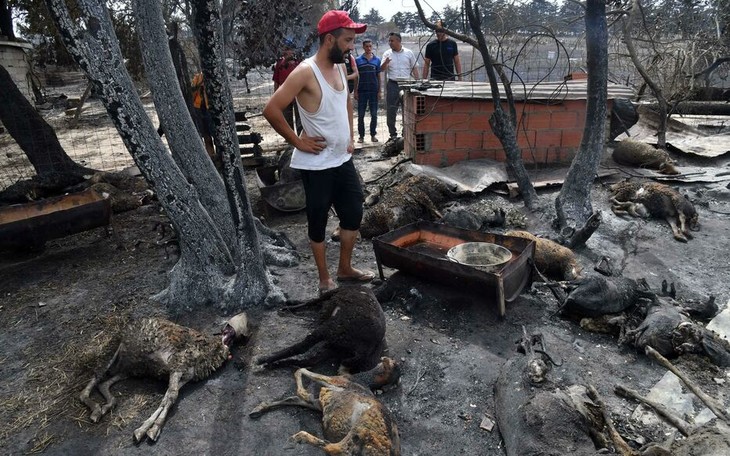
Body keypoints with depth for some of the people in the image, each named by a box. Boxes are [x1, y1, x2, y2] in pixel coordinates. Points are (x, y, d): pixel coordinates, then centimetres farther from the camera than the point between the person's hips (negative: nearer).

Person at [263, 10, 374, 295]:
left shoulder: (340, 67, 7)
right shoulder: (306, 72, -18)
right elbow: (271, 110, -21)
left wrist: (351, 137, 15)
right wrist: (298, 142, -15)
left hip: (343, 160, 8)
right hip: (317, 165, -8)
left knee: (353, 214, 14)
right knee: (318, 222, 7)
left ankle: (345, 269, 33)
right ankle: (325, 280, 23)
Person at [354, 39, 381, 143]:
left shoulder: (377, 60, 6)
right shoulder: (358, 60, 3)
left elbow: (379, 76, 8)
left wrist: (379, 91, 3)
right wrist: (355, 91, -2)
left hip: (373, 91, 1)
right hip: (362, 91, -1)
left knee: (374, 114, 4)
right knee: (360, 115, 2)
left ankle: (373, 134, 14)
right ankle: (361, 135, 10)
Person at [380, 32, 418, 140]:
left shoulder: (409, 53, 6)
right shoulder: (387, 54, 5)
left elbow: (414, 69, 10)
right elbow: (382, 69, -5)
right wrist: (385, 63, -26)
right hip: (392, 84, 0)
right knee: (391, 110, -1)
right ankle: (393, 134, 8)